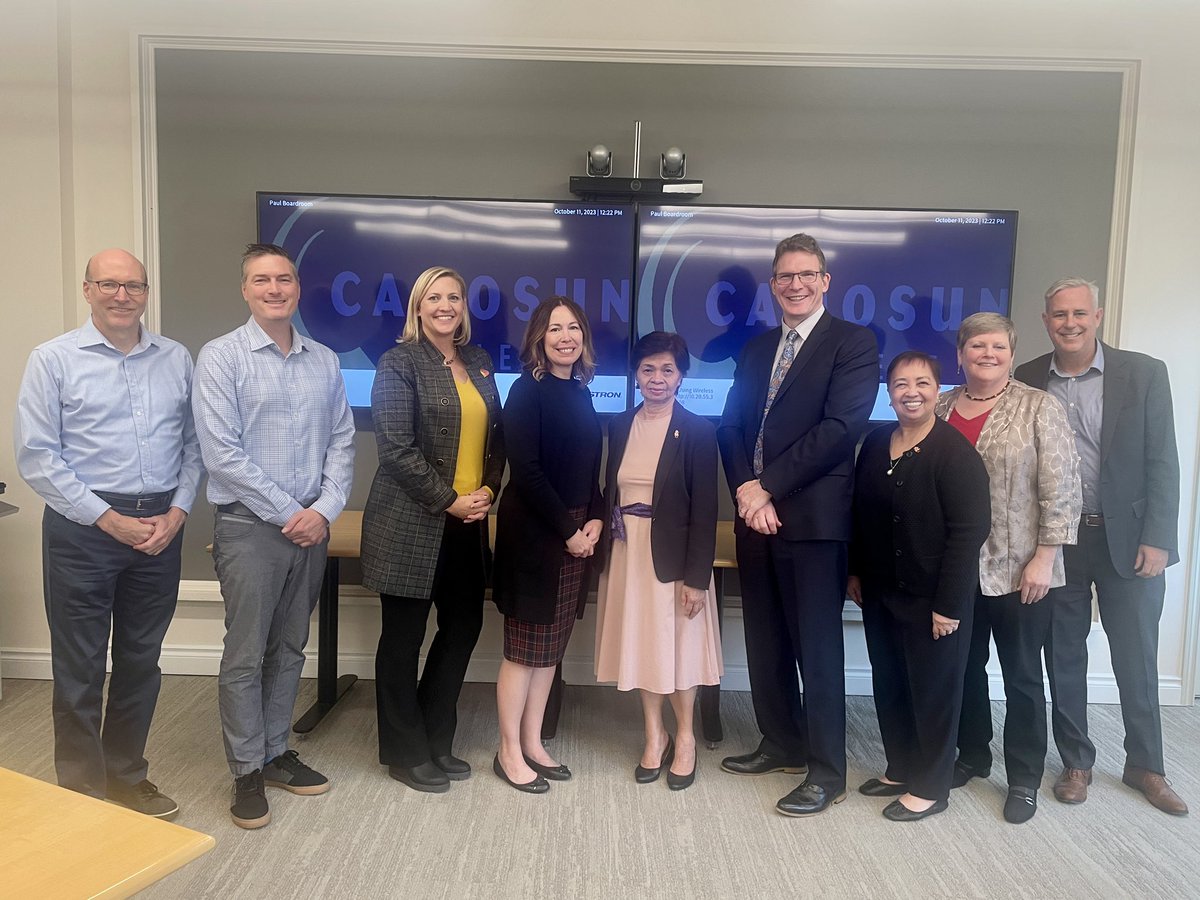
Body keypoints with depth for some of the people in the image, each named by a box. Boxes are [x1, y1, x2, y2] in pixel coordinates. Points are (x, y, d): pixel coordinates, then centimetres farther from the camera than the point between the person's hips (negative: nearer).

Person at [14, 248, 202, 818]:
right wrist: (108, 519, -12)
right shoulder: (54, 360, -3)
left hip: (161, 527, 3)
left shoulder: (176, 359, 6)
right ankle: (82, 791, 22)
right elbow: (36, 456, -8)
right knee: (79, 668, 6)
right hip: (83, 530, -3)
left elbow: (192, 444, 7)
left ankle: (127, 776, 31)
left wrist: (177, 512, -6)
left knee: (141, 661, 14)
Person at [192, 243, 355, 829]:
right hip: (250, 527, -4)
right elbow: (222, 454, -13)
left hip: (312, 527, 5)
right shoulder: (221, 357, -6)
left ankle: (275, 752, 29)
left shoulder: (324, 362, 7)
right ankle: (247, 771, 18)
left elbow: (342, 443, 7)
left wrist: (324, 510, -7)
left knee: (289, 649, 15)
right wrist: (289, 513, -13)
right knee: (245, 655, 3)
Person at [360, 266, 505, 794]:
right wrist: (448, 501, -15)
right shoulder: (400, 363, -7)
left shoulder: (479, 363, 12)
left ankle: (435, 741, 29)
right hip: (411, 524, -6)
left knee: (463, 626, 11)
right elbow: (396, 447, -15)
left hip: (468, 523, 7)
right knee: (404, 637, 6)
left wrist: (488, 489, -1)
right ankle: (406, 754, 23)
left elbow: (495, 434, 15)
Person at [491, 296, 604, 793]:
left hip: (577, 535, 7)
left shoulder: (580, 394, 12)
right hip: (533, 533, -7)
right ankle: (509, 752, 15)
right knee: (524, 647, 1)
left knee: (551, 646, 13)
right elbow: (526, 472, -15)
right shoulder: (527, 391, -9)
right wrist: (567, 529, -14)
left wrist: (595, 518, -1)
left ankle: (532, 743, 25)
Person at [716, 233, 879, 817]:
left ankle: (827, 772, 14)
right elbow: (732, 426, 10)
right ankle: (782, 744, 31)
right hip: (756, 513, 6)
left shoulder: (854, 342, -3)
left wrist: (769, 487, -15)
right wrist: (746, 489, -8)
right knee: (766, 643, 14)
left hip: (814, 517, -6)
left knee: (818, 647, 1)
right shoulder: (756, 349, 17)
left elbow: (839, 427, -14)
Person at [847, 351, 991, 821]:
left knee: (933, 690, 8)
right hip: (881, 593, 7)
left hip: (932, 599, -6)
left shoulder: (956, 452, -16)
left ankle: (930, 787, 25)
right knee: (889, 685, 16)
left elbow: (969, 531, -18)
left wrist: (949, 604, -19)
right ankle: (900, 769, 35)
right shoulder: (875, 443, 5)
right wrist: (856, 572, 11)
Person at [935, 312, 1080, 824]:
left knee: (1022, 675, 8)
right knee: (964, 667, 15)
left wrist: (1044, 557, -13)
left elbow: (1060, 491, -9)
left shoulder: (1039, 408, -6)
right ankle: (972, 755, 34)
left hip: (1019, 570, -4)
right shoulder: (940, 408, 7)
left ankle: (1024, 779, 23)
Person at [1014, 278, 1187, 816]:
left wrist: (1156, 540, -10)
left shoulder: (1143, 374, -3)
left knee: (1137, 661, 9)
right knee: (1064, 659, 11)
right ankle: (1075, 763, 27)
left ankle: (1145, 766, 28)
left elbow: (1162, 463, -4)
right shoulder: (1027, 381, 1)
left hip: (1128, 539, -1)